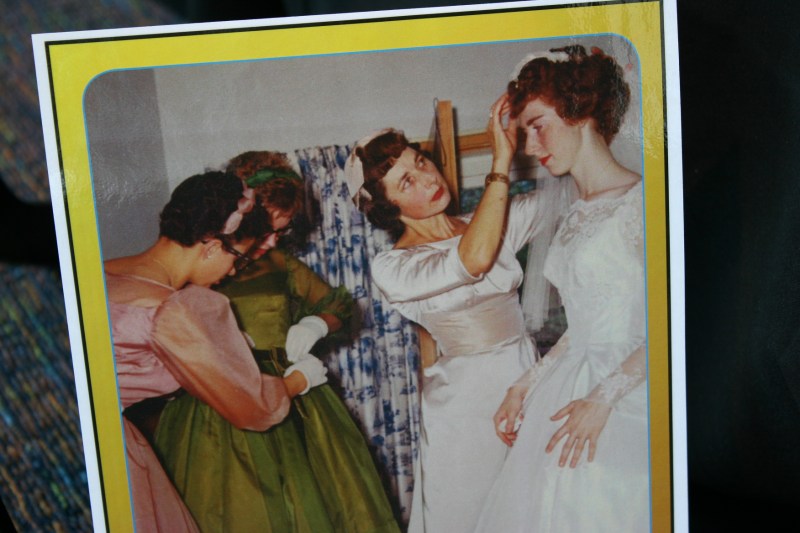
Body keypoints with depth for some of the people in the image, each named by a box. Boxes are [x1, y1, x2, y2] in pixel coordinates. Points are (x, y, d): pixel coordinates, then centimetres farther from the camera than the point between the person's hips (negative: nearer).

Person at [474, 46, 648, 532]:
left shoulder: (637, 202, -11)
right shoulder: (576, 214, 14)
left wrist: (603, 397, -18)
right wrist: (525, 387, 13)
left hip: (625, 401, -7)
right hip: (568, 390, 7)